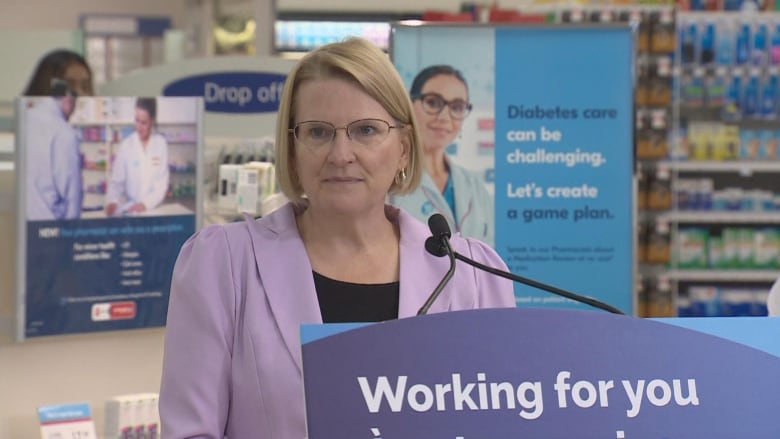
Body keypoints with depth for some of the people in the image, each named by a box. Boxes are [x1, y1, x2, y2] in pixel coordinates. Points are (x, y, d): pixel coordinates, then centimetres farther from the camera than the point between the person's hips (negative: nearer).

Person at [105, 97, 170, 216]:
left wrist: (146, 204, -14)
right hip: (128, 210, 1)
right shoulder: (126, 145, 1)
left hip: (153, 209, -1)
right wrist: (112, 201, -19)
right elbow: (116, 181, -1)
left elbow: (162, 183, 0)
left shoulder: (161, 144, 0)